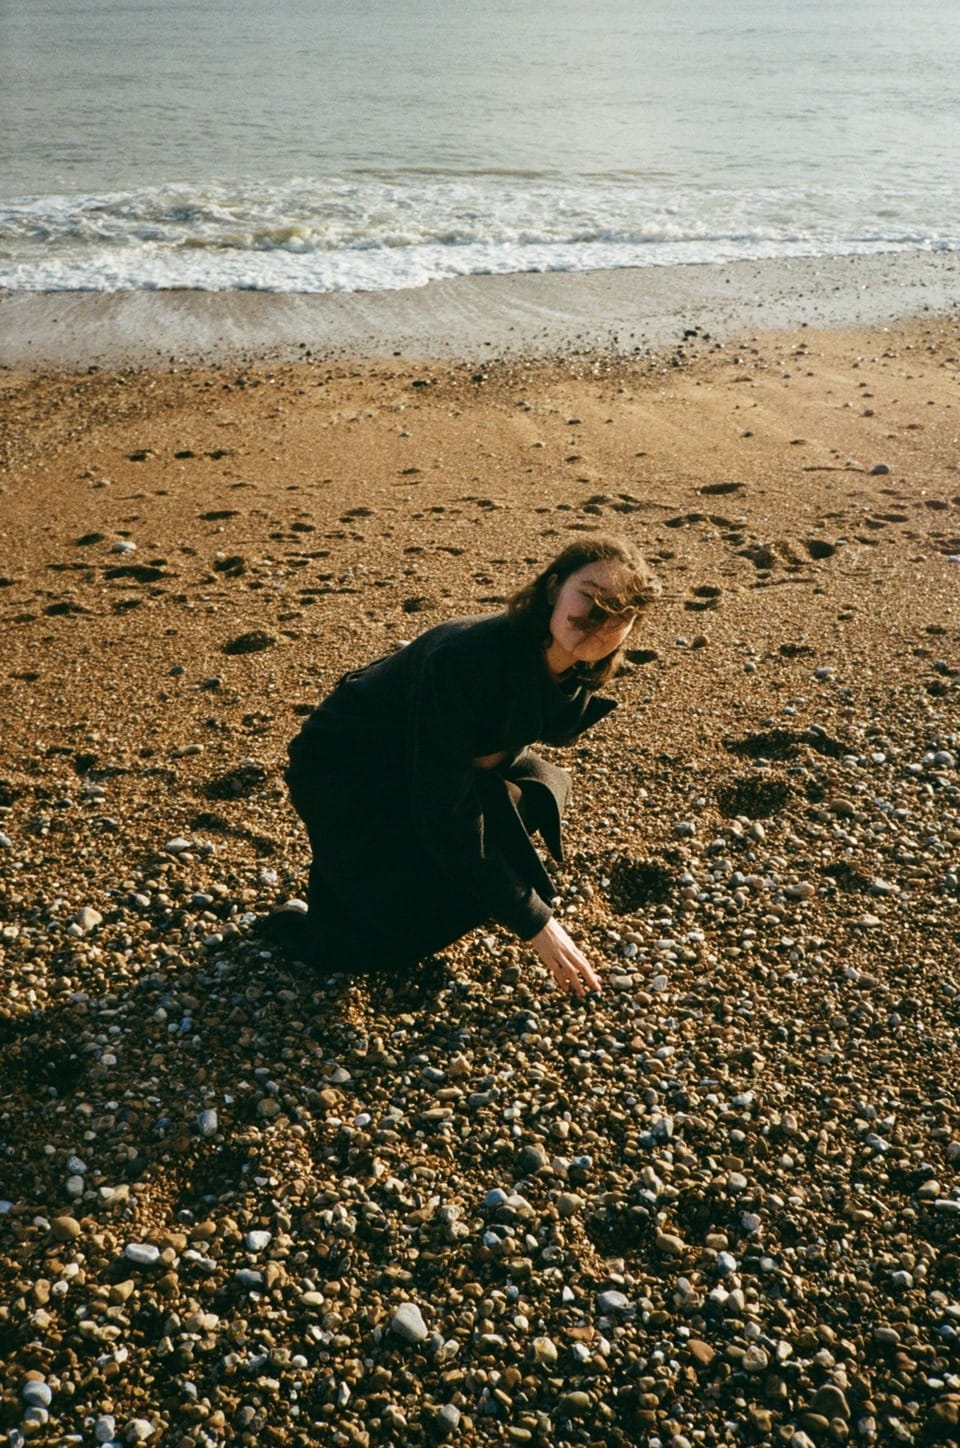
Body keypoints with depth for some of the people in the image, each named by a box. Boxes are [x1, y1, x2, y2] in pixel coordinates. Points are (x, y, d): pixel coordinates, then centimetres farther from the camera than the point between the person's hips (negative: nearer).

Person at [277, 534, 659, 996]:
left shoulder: (570, 672, -12)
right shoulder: (465, 659, -36)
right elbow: (445, 816, -33)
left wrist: (496, 755, -19)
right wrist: (535, 924, -28)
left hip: (420, 765, 8)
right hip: (343, 772, -8)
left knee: (543, 787, -9)